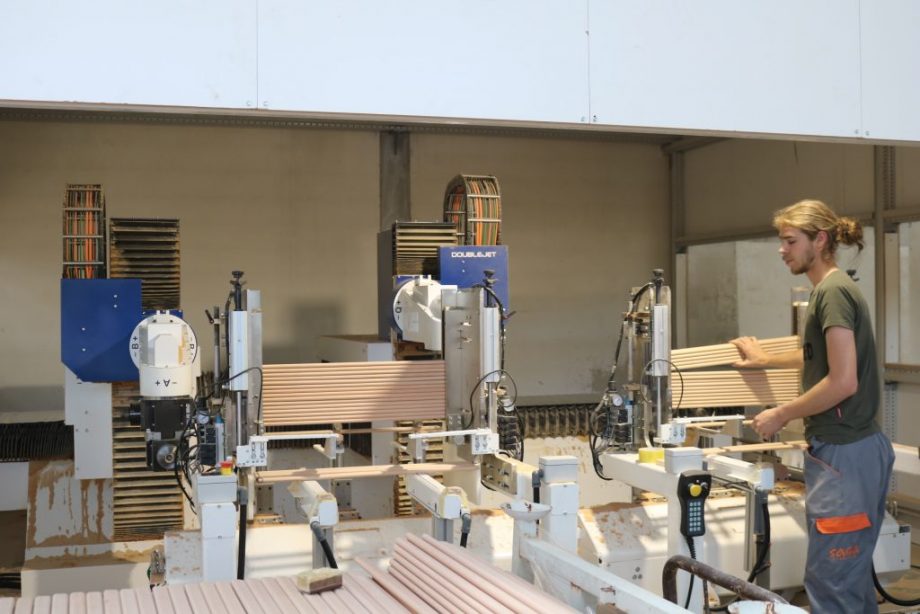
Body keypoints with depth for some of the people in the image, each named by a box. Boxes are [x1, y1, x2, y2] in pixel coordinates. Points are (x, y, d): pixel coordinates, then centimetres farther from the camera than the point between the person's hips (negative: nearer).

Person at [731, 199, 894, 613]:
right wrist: (765, 360, 45)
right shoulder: (834, 289, 15)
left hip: (843, 455, -10)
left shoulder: (832, 291, -15)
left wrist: (781, 416, -10)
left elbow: (843, 381, -21)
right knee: (852, 576, 15)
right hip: (856, 448, 10)